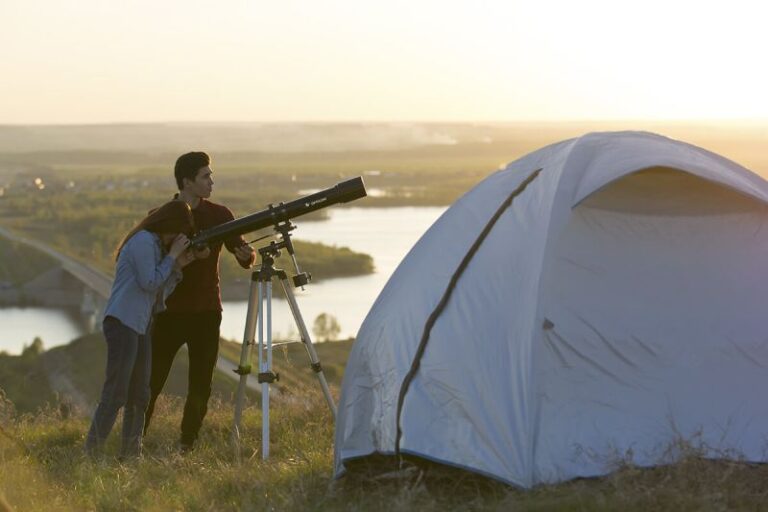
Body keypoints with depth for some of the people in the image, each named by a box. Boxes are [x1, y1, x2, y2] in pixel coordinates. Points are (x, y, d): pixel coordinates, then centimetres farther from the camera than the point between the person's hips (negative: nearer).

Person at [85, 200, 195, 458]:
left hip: (140, 327, 10)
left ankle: (131, 454, 15)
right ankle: (92, 453, -13)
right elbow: (149, 283, -15)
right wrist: (172, 256, -8)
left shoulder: (156, 244, 19)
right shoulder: (144, 241, -9)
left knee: (139, 395, 10)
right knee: (115, 394, -13)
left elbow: (161, 292, 17)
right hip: (122, 323, -10)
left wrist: (178, 266, 6)